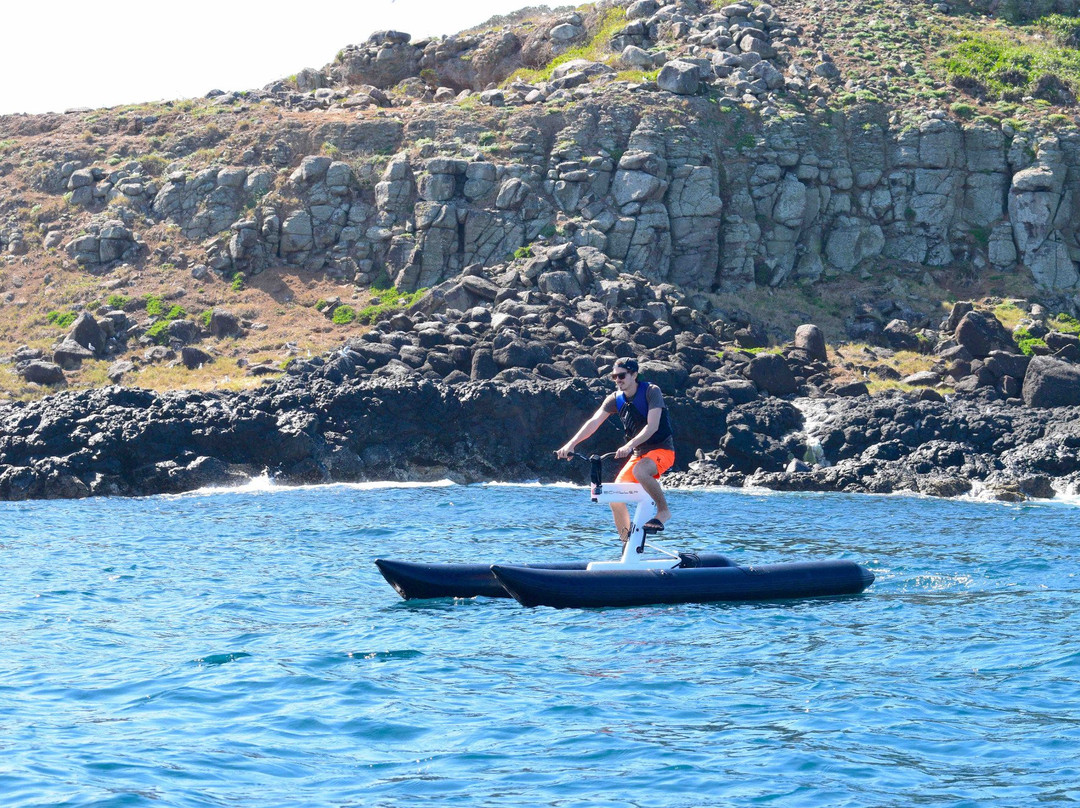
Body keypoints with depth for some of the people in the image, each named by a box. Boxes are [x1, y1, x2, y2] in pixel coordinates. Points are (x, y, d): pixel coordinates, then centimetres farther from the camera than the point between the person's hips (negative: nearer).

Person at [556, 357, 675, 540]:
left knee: (639, 471, -38)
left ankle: (663, 511, -17)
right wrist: (572, 443, -28)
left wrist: (629, 445, -40)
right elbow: (594, 422, -12)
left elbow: (652, 426, -26)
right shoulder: (615, 399, 0)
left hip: (662, 449, -6)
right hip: (638, 454, 6)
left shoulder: (651, 392, -14)